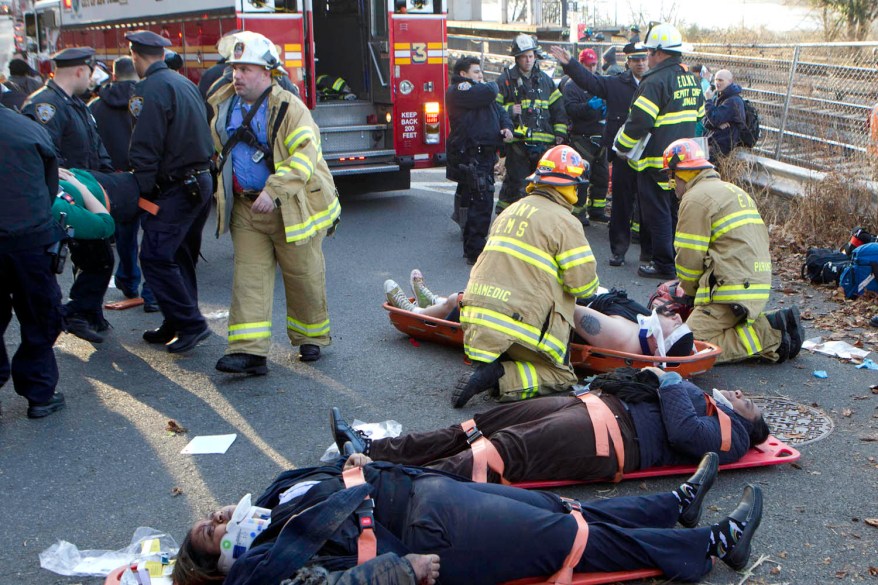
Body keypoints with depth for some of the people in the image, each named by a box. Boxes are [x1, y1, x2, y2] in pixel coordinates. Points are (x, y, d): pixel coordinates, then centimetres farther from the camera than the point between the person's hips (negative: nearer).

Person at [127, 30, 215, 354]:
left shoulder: (151, 90, -14)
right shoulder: (185, 83, 14)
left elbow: (145, 149, -18)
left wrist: (142, 191, -12)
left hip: (175, 189, -9)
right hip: (201, 181, 9)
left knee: (156, 257, -6)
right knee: (180, 256, 16)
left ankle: (190, 323, -6)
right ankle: (177, 325, 24)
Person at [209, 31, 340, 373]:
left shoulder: (288, 107, -11)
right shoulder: (223, 106, 9)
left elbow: (305, 156, -21)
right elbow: (218, 153, 24)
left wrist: (274, 192, -28)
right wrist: (222, 193, 16)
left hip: (289, 209, -5)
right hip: (245, 209, 5)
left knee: (303, 277, 7)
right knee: (249, 279, -1)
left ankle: (311, 338, 28)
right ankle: (249, 351, -2)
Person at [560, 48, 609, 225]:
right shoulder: (572, 84, -6)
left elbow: (608, 102, 28)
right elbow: (570, 108, -18)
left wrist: (605, 109, 6)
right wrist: (589, 106, -31)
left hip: (600, 136, 8)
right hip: (582, 136, -8)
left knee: (601, 175, 12)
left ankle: (596, 209, 23)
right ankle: (578, 212, 0)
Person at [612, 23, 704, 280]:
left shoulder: (656, 81, -17)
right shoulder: (691, 80, 11)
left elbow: (639, 121, -20)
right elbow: (699, 115, 21)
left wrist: (621, 146, -6)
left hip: (657, 161, -8)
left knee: (657, 213, -1)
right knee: (676, 210, 17)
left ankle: (664, 265, 3)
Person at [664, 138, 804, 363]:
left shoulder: (695, 198, -7)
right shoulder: (733, 190, 24)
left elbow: (690, 256, -10)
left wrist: (689, 291, 10)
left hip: (733, 292, -10)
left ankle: (771, 335, -14)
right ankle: (773, 326, 5)